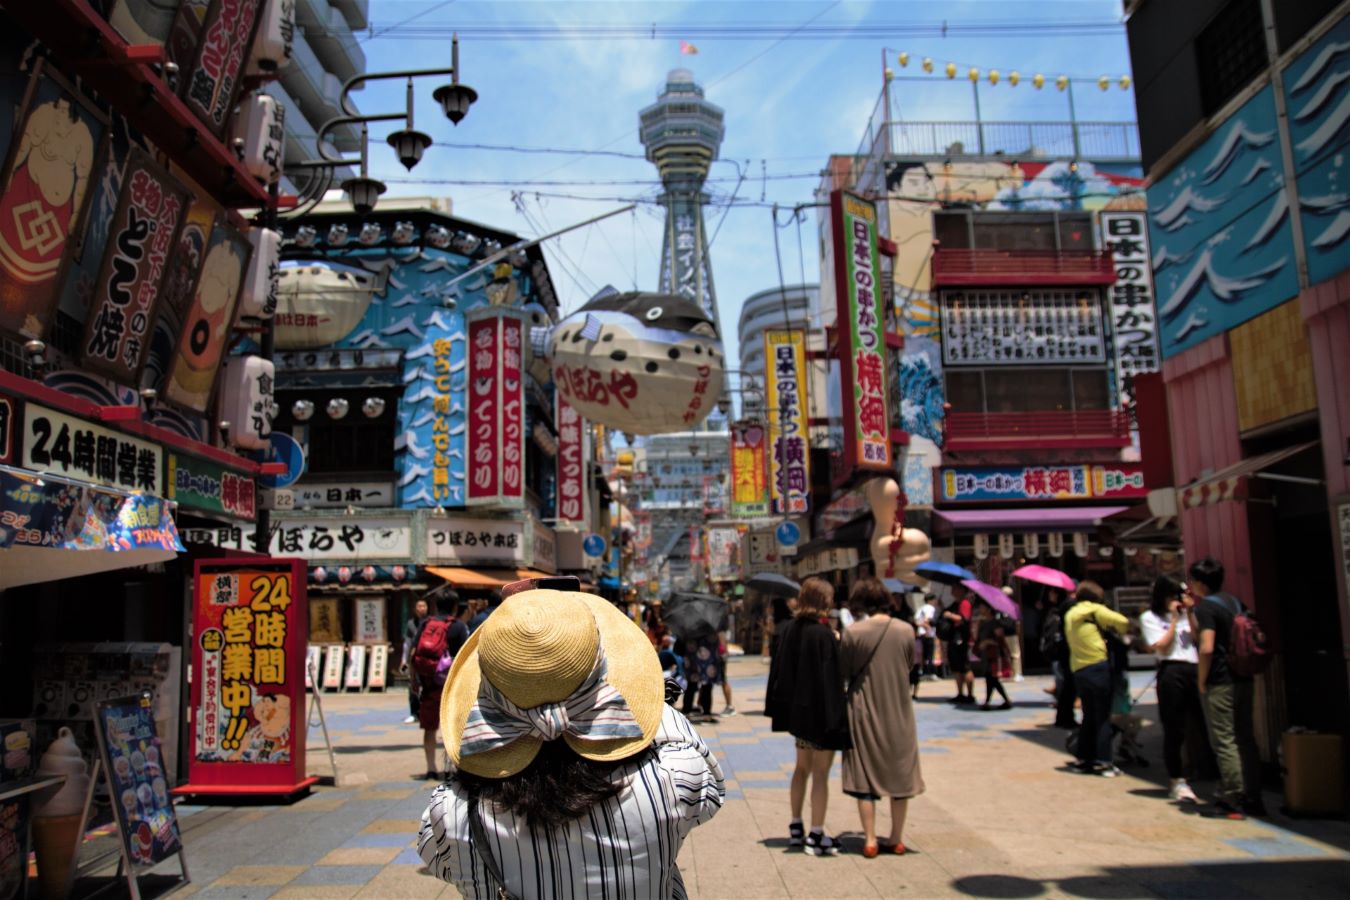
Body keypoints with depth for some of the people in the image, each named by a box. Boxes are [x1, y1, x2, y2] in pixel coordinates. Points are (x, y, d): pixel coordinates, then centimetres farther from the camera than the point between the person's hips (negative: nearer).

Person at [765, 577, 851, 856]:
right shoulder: (824, 635, -20)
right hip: (820, 712, -7)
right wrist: (834, 716, -15)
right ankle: (816, 836, 8)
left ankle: (796, 828, 28)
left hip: (798, 711, 7)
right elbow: (831, 676, -21)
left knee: (802, 768, 20)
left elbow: (779, 671, 6)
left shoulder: (790, 629, 1)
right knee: (820, 774, 2)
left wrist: (781, 709, 13)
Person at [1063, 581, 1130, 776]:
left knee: (1089, 716, 16)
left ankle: (1083, 759, 17)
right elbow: (1122, 621, -12)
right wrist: (1120, 632, 9)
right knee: (1103, 718, 1)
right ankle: (1103, 762, 0)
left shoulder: (1070, 615, 15)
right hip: (1099, 667, -6)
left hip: (1078, 670, 6)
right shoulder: (1094, 610, -4)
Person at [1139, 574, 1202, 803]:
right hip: (1172, 672, -4)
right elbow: (1162, 646, -5)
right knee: (1174, 730, -1)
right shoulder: (1150, 617, 7)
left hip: (1194, 669, 5)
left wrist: (1190, 614, 3)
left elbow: (1197, 639, 10)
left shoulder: (1184, 613, 21)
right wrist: (1174, 619, -2)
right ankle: (1177, 781, 8)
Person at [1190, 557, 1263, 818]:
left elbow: (1206, 648, -24)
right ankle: (1253, 798, 19)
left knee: (1224, 742, -1)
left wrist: (1201, 681, -11)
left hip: (1219, 683, -8)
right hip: (1243, 679, 8)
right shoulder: (1235, 602, 11)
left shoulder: (1206, 607, -13)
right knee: (1246, 739, 14)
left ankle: (1234, 800, 1)